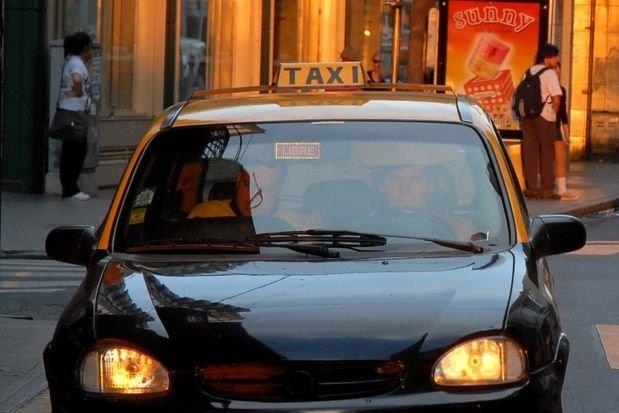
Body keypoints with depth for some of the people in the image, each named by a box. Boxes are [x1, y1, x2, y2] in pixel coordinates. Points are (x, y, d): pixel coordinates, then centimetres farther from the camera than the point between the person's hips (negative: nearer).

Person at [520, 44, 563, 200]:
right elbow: (556, 99, -14)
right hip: (545, 116, -6)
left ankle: (531, 188, 8)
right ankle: (547, 190, 4)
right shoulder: (549, 73, -10)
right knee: (547, 152, 3)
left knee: (530, 151, 8)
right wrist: (554, 112, 3)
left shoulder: (529, 72, 11)